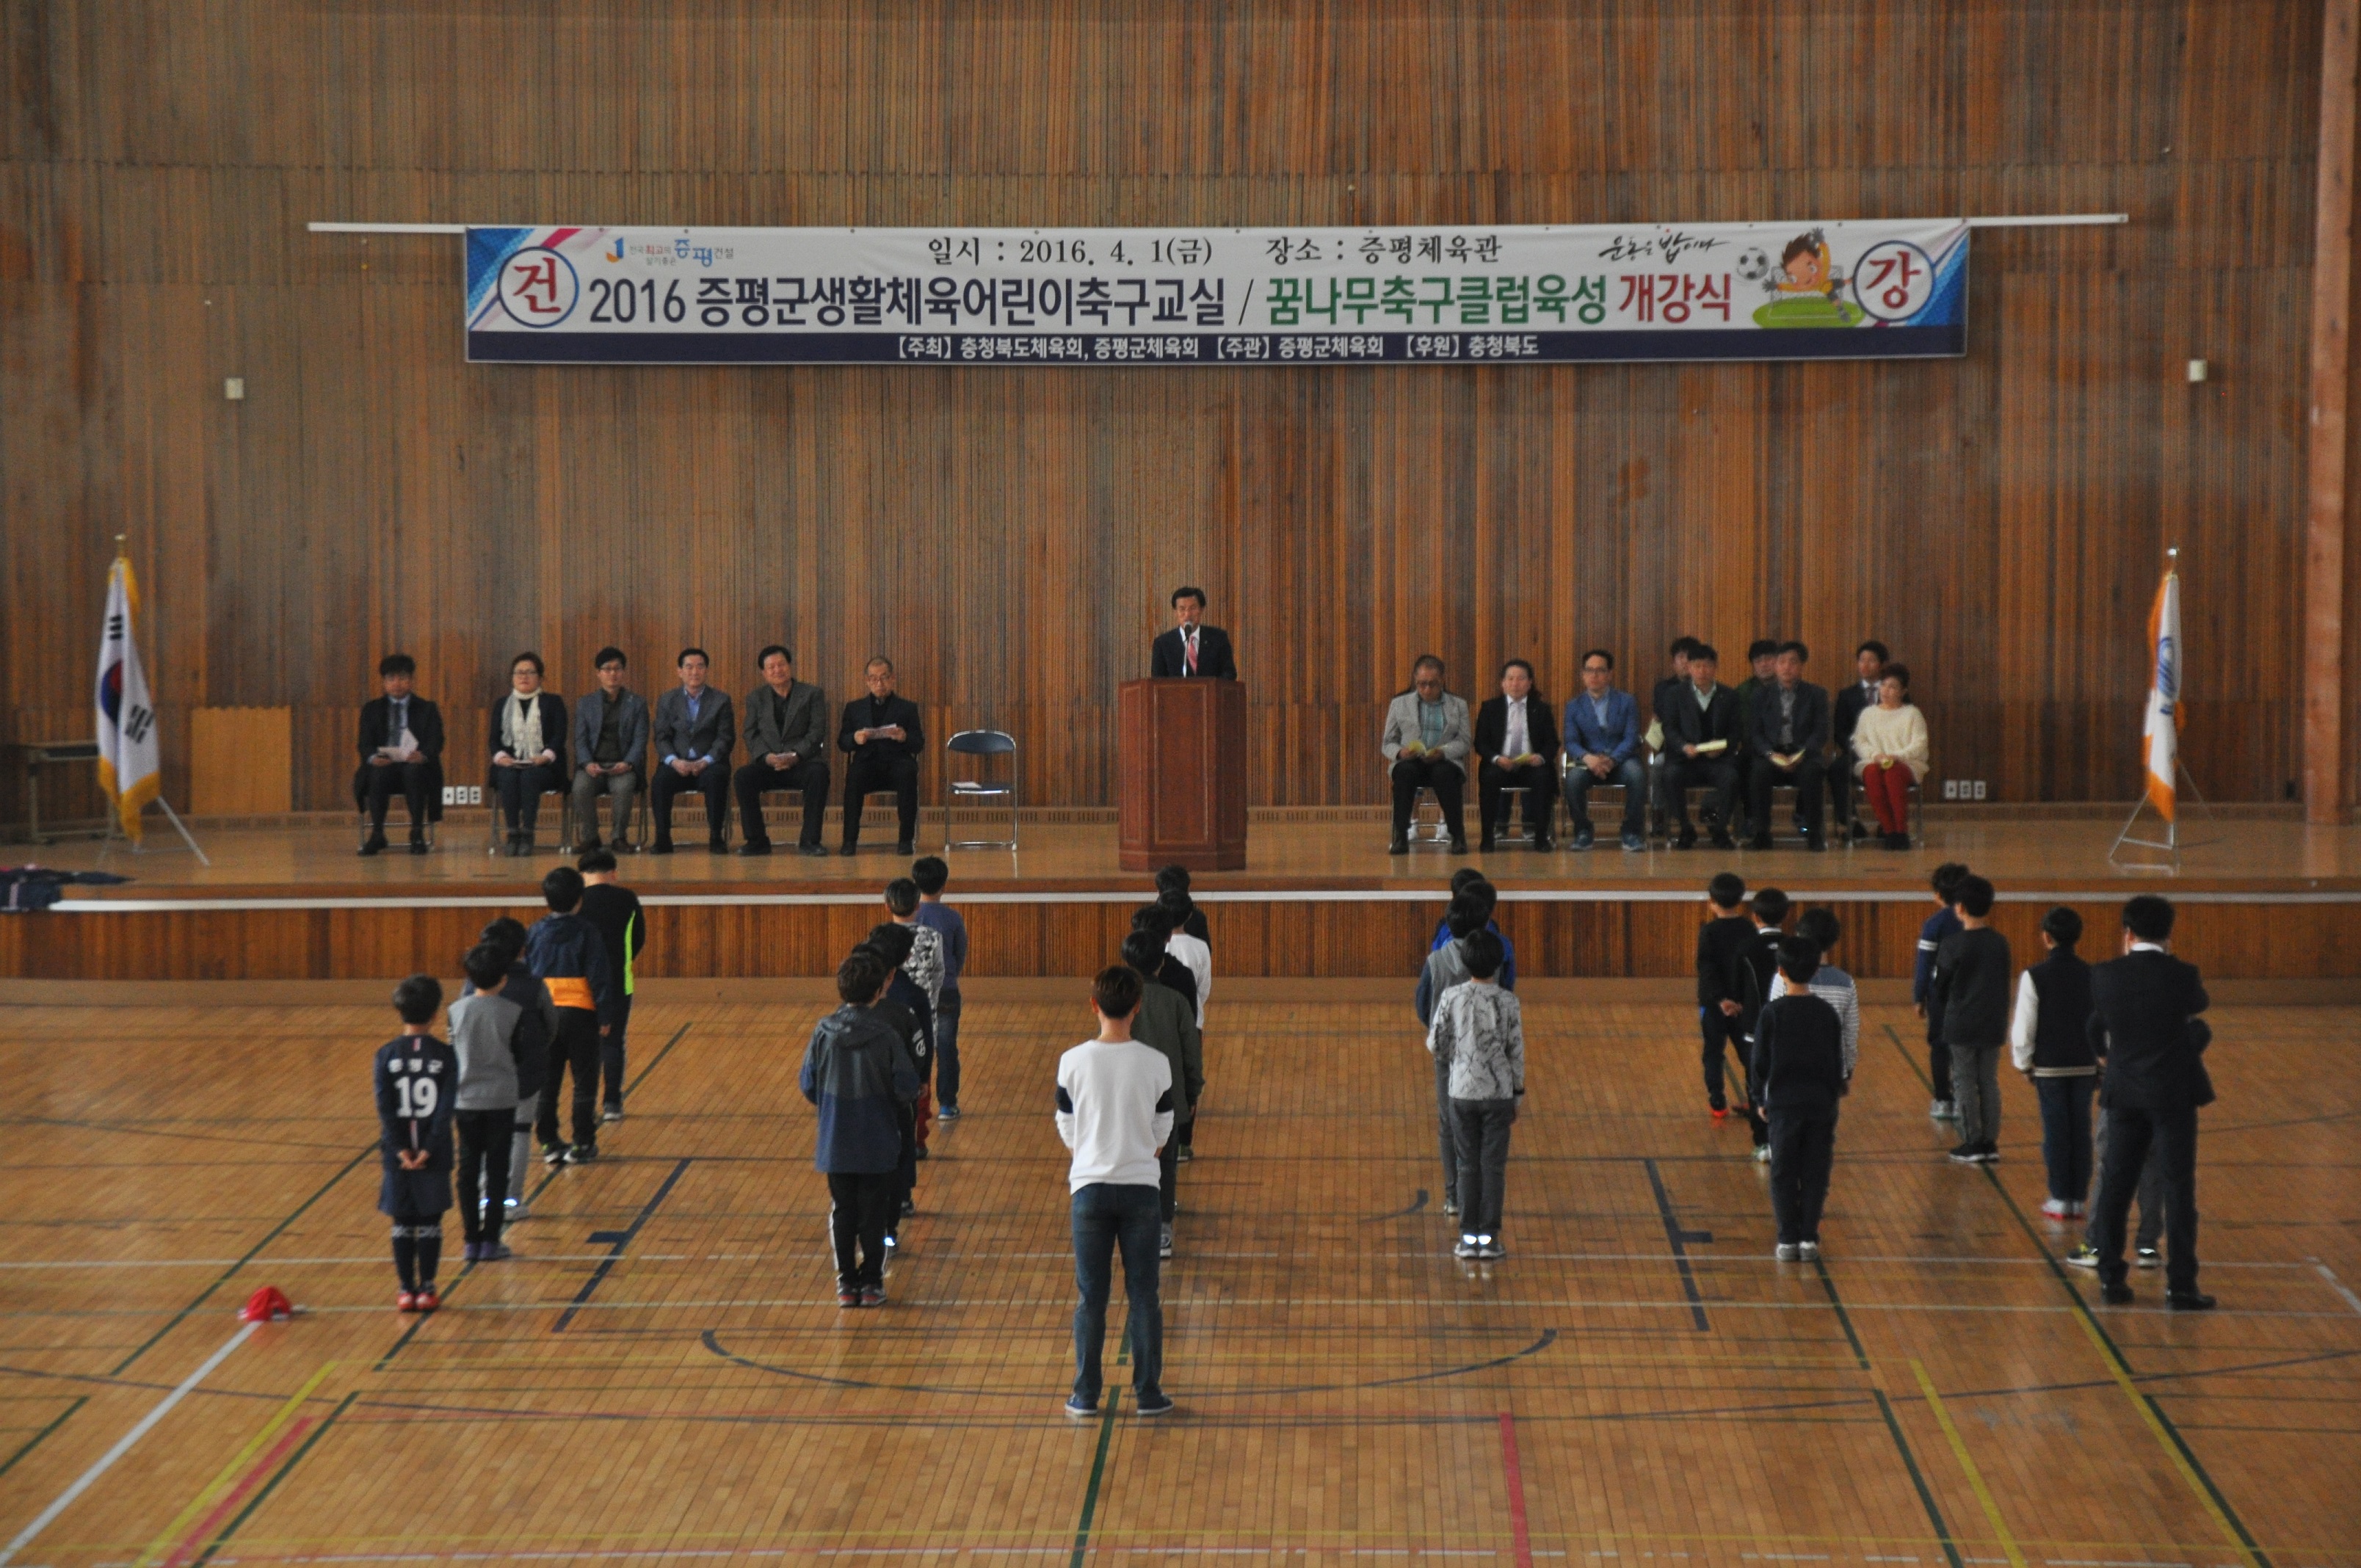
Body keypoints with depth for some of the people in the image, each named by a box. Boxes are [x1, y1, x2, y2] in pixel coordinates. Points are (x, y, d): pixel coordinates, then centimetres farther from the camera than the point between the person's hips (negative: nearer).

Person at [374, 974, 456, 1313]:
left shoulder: (386, 1055, -3)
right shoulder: (445, 1056, -6)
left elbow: (385, 1108, -9)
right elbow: (445, 1109, -12)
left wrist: (400, 1150, -10)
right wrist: (428, 1150, -12)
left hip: (396, 1153, 1)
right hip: (435, 1155, -1)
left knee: (402, 1223, 8)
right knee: (430, 1222, 8)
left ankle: (407, 1291, 9)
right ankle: (427, 1290, 8)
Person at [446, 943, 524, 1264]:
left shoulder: (457, 1011, -3)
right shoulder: (513, 1013, -8)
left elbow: (451, 1060, 5)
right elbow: (518, 1055, 3)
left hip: (466, 1102, 2)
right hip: (501, 1101, -2)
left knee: (468, 1171, 9)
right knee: (497, 1171, 6)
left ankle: (472, 1240, 10)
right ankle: (491, 1241, 5)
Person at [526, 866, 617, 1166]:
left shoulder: (534, 933, 3)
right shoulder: (586, 933, -7)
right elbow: (599, 976, -8)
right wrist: (605, 1016, -2)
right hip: (580, 1014, -3)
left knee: (546, 1082, 10)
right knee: (584, 1082, 5)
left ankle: (548, 1143, 11)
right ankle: (582, 1144, 4)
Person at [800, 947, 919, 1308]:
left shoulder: (823, 1032, -8)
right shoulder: (884, 1034, -14)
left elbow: (808, 1085, -2)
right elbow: (906, 1085, -13)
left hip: (835, 1142, 2)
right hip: (877, 1143, -2)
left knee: (842, 1213, 13)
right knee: (874, 1213, 10)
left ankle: (846, 1284, 16)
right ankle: (871, 1283, 13)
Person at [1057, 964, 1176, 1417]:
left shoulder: (1073, 1062, -8)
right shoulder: (1156, 1064, -7)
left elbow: (1067, 1132, 2)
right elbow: (1162, 1132, 3)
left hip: (1090, 1188, 0)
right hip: (1141, 1189, 0)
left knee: (1090, 1296, 8)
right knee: (1144, 1295, 8)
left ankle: (1086, 1394, 12)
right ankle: (1148, 1392, 12)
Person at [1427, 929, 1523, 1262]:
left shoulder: (1452, 998, -6)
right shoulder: (1508, 1002, -7)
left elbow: (1436, 1044, -1)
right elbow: (1516, 1052, -3)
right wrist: (1518, 1092, 9)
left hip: (1462, 1093, 1)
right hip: (1499, 1094, -1)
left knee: (1468, 1166, 8)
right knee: (1494, 1166, 5)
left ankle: (1469, 1237, 8)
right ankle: (1489, 1237, 6)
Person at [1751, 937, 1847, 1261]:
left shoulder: (1773, 1012, -7)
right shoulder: (1826, 1012, 0)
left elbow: (1761, 1061, -4)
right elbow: (1837, 1060, 6)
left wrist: (1762, 1098, 8)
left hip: (1784, 1102, -2)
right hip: (1820, 1102, 2)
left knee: (1784, 1173, 5)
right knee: (1815, 1172, 8)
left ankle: (1788, 1240, 4)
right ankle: (1809, 1239, 7)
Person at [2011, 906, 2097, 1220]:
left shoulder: (2034, 977, -12)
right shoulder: (2093, 976, -2)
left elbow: (2024, 1027, -10)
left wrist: (2024, 1064, 4)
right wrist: (2099, 1063, 13)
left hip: (2049, 1066, -3)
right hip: (2085, 1065, 3)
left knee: (2055, 1131, 3)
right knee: (2081, 1130, 9)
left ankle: (2060, 1199, 6)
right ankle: (2079, 1198, 12)